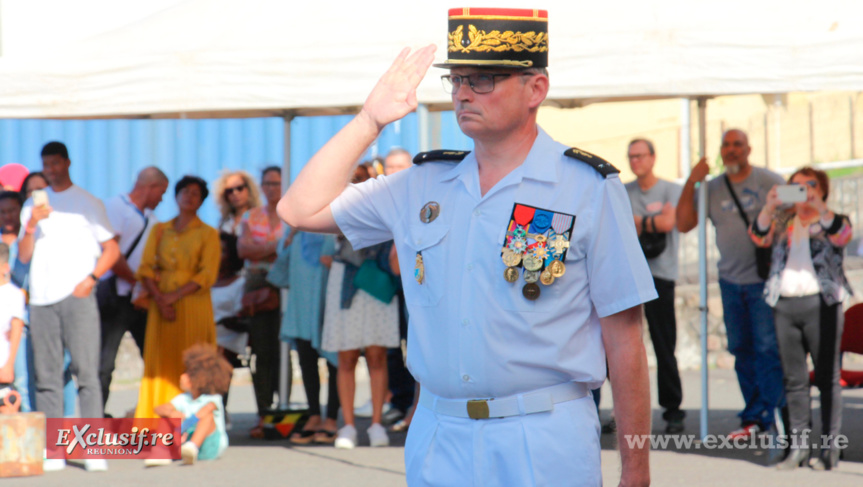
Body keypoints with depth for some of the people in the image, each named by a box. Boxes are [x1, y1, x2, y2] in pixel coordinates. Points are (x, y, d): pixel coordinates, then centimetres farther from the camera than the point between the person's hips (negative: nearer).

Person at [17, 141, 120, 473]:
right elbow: (24, 256, 11)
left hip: (77, 297, -3)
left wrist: (90, 279, -8)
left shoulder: (87, 203, 9)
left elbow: (111, 249, 6)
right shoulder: (33, 206, 17)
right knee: (46, 376, 0)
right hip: (42, 300, 3)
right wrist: (31, 225, -6)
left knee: (86, 371, -10)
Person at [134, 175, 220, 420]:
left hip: (193, 306, -3)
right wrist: (159, 299, -10)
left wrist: (175, 296, -13)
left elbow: (207, 275, -5)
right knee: (161, 363, -2)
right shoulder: (159, 230, 15)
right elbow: (145, 268, 6)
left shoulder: (208, 234, 6)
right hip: (161, 306, 3)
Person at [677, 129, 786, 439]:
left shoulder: (769, 182, -1)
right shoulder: (712, 189, 10)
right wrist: (691, 183, -5)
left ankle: (760, 416, -6)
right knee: (741, 349, 6)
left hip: (765, 280, -4)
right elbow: (683, 224, 3)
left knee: (768, 347, -9)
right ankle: (757, 413, 13)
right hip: (731, 281, 5)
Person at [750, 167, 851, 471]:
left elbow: (842, 235, -13)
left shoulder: (831, 220, 8)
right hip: (784, 304, 4)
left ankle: (830, 446, -4)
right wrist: (769, 209, -17)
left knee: (827, 378, -5)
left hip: (820, 302, -4)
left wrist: (819, 208, -27)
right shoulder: (782, 222, 17)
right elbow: (759, 237, 1)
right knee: (794, 379, 5)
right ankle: (798, 445, 8)